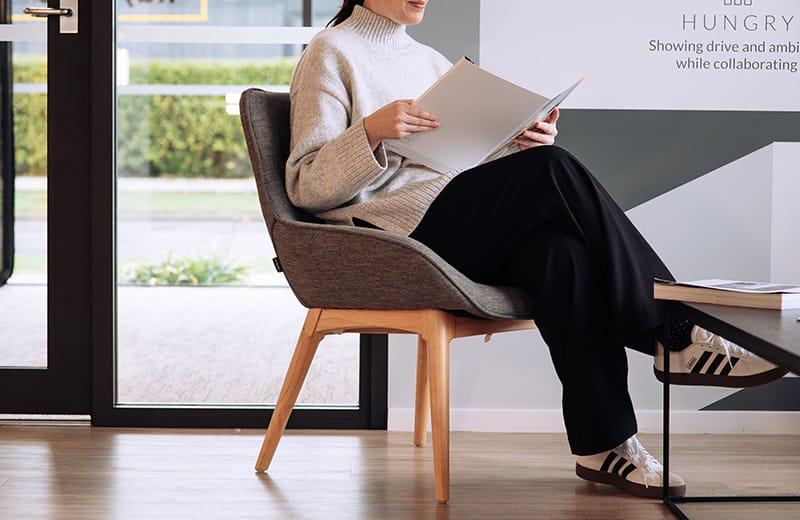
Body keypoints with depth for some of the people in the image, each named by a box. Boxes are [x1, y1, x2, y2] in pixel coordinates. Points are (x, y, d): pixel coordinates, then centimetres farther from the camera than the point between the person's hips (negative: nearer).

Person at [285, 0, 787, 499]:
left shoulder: (431, 60, 25)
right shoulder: (331, 53, 5)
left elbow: (475, 161, 21)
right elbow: (306, 187, -4)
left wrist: (527, 143, 0)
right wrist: (371, 130, -21)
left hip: (462, 227, 6)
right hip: (397, 230, -6)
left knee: (562, 250, -28)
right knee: (554, 169, -26)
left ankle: (604, 443, -28)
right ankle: (675, 334, -22)